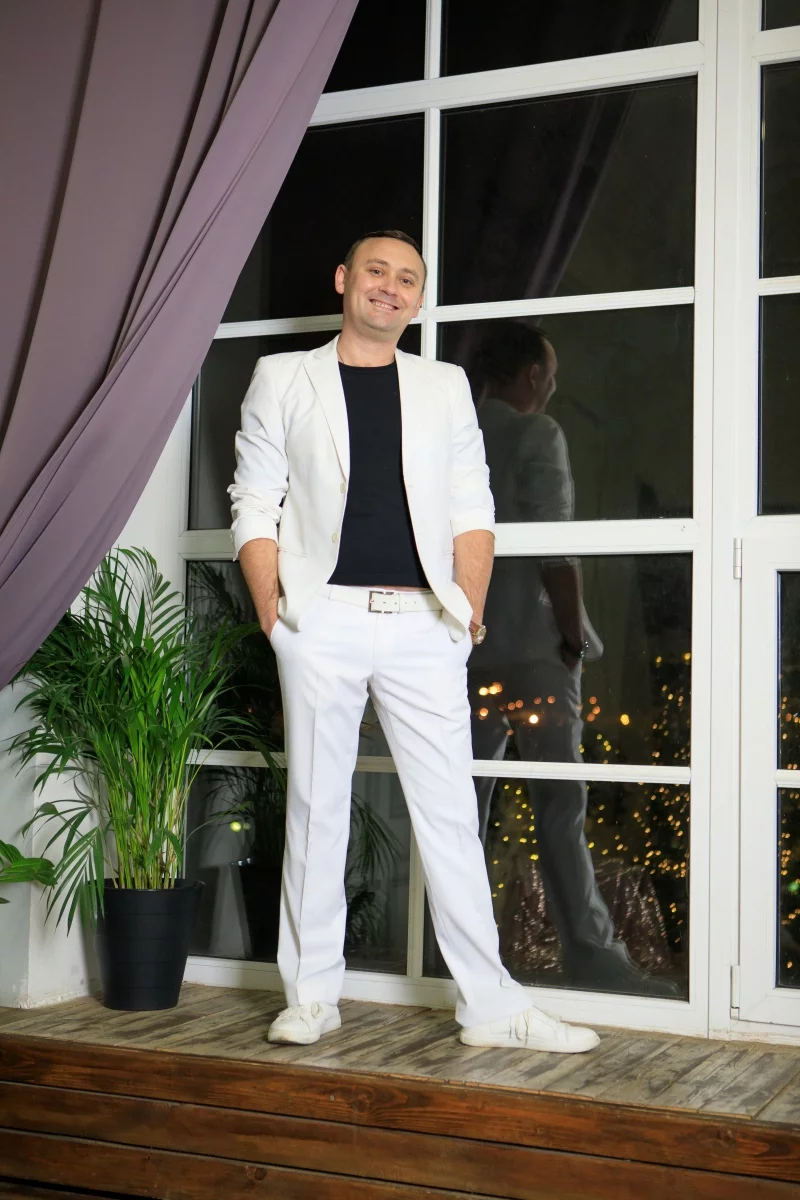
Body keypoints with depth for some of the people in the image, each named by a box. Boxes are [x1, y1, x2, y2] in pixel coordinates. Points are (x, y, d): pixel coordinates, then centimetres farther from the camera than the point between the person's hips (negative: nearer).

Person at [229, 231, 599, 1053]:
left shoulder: (445, 387, 15)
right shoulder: (282, 379, 10)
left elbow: (471, 511, 11)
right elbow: (254, 504, 5)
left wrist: (468, 613, 0)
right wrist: (271, 612, -5)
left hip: (421, 624, 1)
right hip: (321, 617, -1)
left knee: (450, 812, 1)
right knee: (316, 807, 4)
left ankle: (490, 1006, 5)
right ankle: (310, 996, 15)